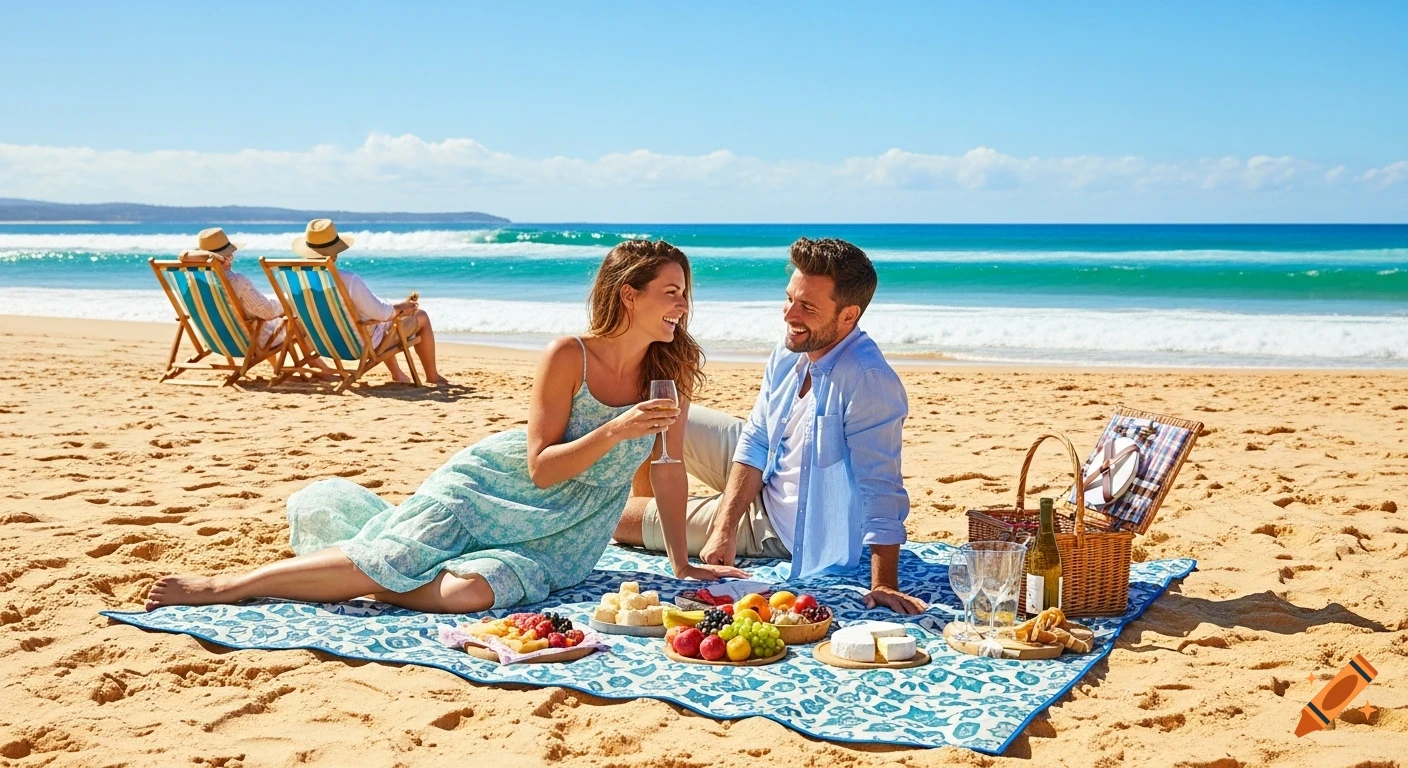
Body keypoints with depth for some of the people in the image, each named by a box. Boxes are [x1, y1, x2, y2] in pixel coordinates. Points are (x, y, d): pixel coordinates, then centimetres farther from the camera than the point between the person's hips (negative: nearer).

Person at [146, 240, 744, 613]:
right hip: (495, 481, -2)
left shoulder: (672, 372, -6)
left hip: (557, 542, 2)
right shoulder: (569, 356, -15)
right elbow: (541, 468, -15)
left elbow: (669, 470, 2)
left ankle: (347, 573, 0)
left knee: (470, 591, -29)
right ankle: (225, 585, 2)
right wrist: (615, 431, -28)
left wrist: (683, 564, 4)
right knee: (393, 552, -23)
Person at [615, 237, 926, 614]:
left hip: (784, 526, -6)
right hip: (764, 472, 6)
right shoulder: (790, 352, -10)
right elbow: (755, 443, -6)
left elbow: (880, 488, -35)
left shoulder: (870, 381, -35)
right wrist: (724, 530, -15)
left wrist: (884, 585, -37)